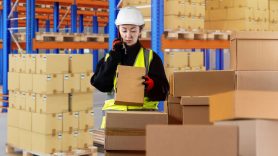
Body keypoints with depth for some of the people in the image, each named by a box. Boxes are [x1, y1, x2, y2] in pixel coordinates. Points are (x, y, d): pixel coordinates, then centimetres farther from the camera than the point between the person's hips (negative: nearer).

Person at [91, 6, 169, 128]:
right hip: (114, 111, 2)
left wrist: (151, 85, -22)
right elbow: (101, 85, -2)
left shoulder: (151, 57, 7)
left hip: (144, 111, -1)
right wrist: (114, 57, -4)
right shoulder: (110, 57, 14)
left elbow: (163, 92, 0)